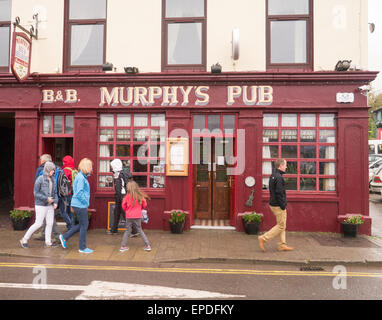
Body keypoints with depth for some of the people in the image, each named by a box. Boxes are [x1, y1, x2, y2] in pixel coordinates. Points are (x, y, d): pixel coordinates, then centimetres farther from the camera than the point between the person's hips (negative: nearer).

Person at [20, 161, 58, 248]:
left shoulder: (53, 179, 4)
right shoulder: (40, 179, -13)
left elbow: (55, 192, 10)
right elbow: (36, 193, -12)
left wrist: (55, 202, -4)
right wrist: (46, 198, -18)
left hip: (50, 205, 6)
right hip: (41, 205, -6)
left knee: (50, 223, 5)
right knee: (38, 224, -1)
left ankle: (48, 241, 16)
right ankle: (24, 239, 16)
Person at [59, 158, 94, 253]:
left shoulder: (82, 176, 13)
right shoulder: (81, 177, -17)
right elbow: (79, 193, -23)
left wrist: (86, 203, 14)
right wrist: (86, 202, -12)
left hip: (80, 205, 9)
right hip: (80, 205, -9)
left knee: (83, 224, 17)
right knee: (84, 225, 1)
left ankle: (64, 236, 22)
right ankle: (82, 248, 13)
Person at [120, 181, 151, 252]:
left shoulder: (127, 196, -10)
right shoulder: (140, 195, -5)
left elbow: (123, 206, -2)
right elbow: (144, 205, 2)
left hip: (129, 216, -1)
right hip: (137, 216, 1)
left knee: (127, 231, 12)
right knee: (140, 230, 12)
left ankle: (123, 246, 15)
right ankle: (147, 245, 10)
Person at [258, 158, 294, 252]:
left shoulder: (273, 176, 13)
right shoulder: (278, 177, -19)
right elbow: (279, 194, -23)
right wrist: (283, 206, -17)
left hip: (274, 204, 10)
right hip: (278, 206, -10)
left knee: (282, 225, 15)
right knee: (281, 226, -1)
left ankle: (282, 245, 21)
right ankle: (263, 238, 2)